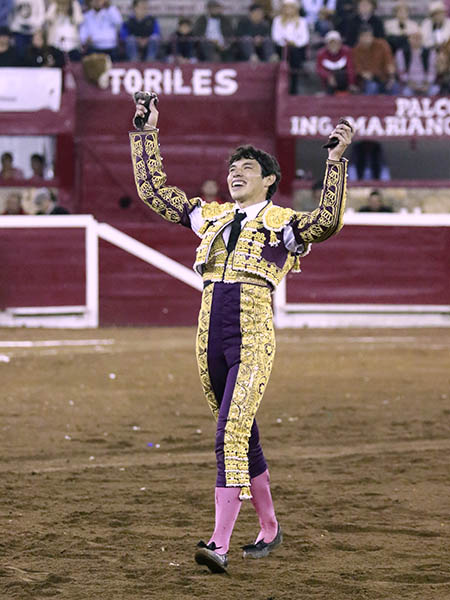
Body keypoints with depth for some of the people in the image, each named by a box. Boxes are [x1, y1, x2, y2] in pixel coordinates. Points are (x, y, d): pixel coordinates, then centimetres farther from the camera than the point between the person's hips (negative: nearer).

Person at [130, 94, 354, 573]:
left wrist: (336, 158, -22)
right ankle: (268, 529, 29)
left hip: (253, 339, -6)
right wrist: (146, 132, 21)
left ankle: (220, 543, -22)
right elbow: (151, 189, 22)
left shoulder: (282, 223, 3)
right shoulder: (210, 217, 18)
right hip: (210, 339, 6)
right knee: (242, 436, 14)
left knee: (232, 436, -17)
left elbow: (327, 221, -16)